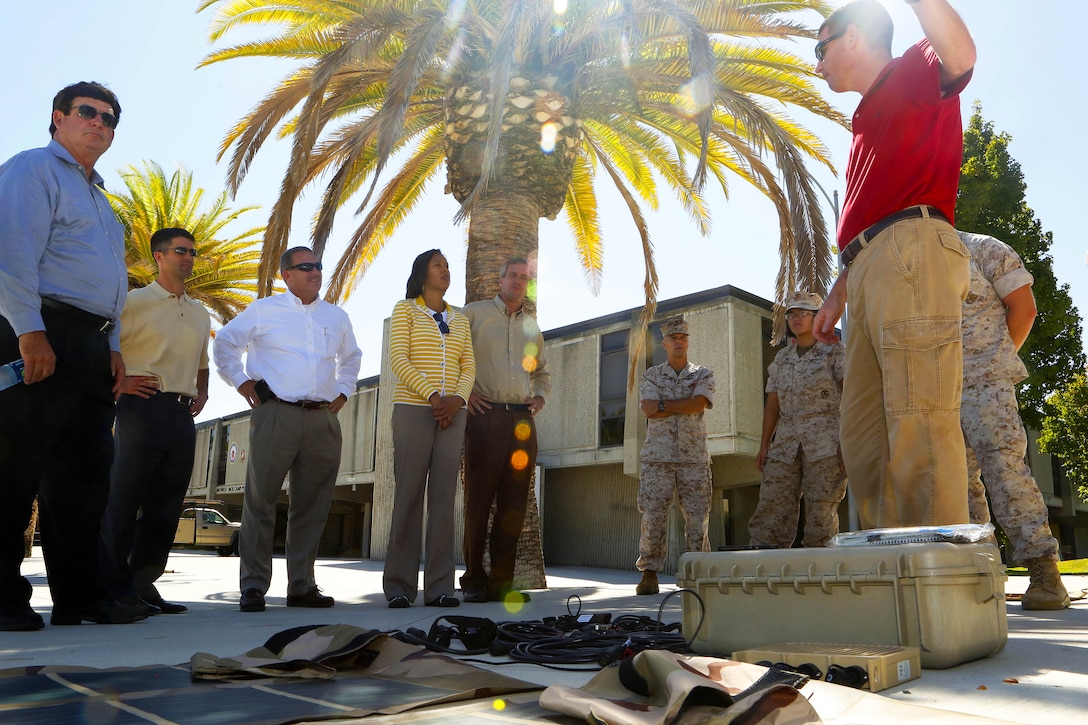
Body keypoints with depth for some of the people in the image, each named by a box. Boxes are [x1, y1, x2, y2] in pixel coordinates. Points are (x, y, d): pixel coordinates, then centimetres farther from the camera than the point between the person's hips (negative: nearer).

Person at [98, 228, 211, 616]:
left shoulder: (200, 314, 20)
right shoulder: (135, 302, 1)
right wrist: (117, 383, -10)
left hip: (183, 415, 6)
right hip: (143, 408, -6)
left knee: (165, 505, 6)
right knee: (123, 500, -5)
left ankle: (143, 584, 13)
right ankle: (112, 587, 1)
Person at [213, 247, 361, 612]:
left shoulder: (337, 317, 17)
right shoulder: (264, 310, 6)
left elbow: (351, 356, 33)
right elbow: (224, 343, 14)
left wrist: (343, 390, 19)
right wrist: (240, 381, 5)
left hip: (323, 418, 4)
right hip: (276, 414, -4)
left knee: (311, 506, 6)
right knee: (260, 502, -3)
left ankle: (302, 585, 15)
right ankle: (253, 587, 4)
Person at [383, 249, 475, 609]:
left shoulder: (459, 319, 20)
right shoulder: (405, 309, 8)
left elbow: (468, 367, 12)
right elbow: (398, 359, -3)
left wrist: (457, 399, -8)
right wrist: (433, 395, -14)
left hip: (452, 414, 4)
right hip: (413, 408, -3)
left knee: (444, 495, -1)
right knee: (409, 494, -5)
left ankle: (439, 586, 1)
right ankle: (399, 586, 1)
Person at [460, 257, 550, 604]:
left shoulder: (532, 327, 22)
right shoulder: (474, 312, 7)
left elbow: (542, 372, 31)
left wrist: (539, 395, 13)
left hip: (522, 419, 5)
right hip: (485, 415, -4)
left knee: (514, 503, 3)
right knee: (479, 498, -4)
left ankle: (502, 580, 9)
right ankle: (474, 580, 4)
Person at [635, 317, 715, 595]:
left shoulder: (702, 375, 11)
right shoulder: (650, 376, 12)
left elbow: (698, 403, -9)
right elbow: (649, 410, -6)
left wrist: (664, 404, -5)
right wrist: (685, 406, -7)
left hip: (694, 456, 0)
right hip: (658, 455, 0)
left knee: (698, 515, -1)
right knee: (653, 515, -5)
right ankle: (649, 572, 1)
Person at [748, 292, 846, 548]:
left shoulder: (834, 352, 4)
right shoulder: (781, 358, 17)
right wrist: (764, 445, 10)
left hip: (825, 442, -4)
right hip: (786, 441, 4)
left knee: (821, 512, -6)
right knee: (771, 507, -4)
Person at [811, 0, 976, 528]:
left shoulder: (915, 70, 11)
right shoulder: (868, 119, 35)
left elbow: (961, 58, -17)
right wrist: (837, 295, 29)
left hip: (911, 251, -9)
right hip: (868, 269, 9)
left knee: (918, 421, -19)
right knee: (861, 432, 2)